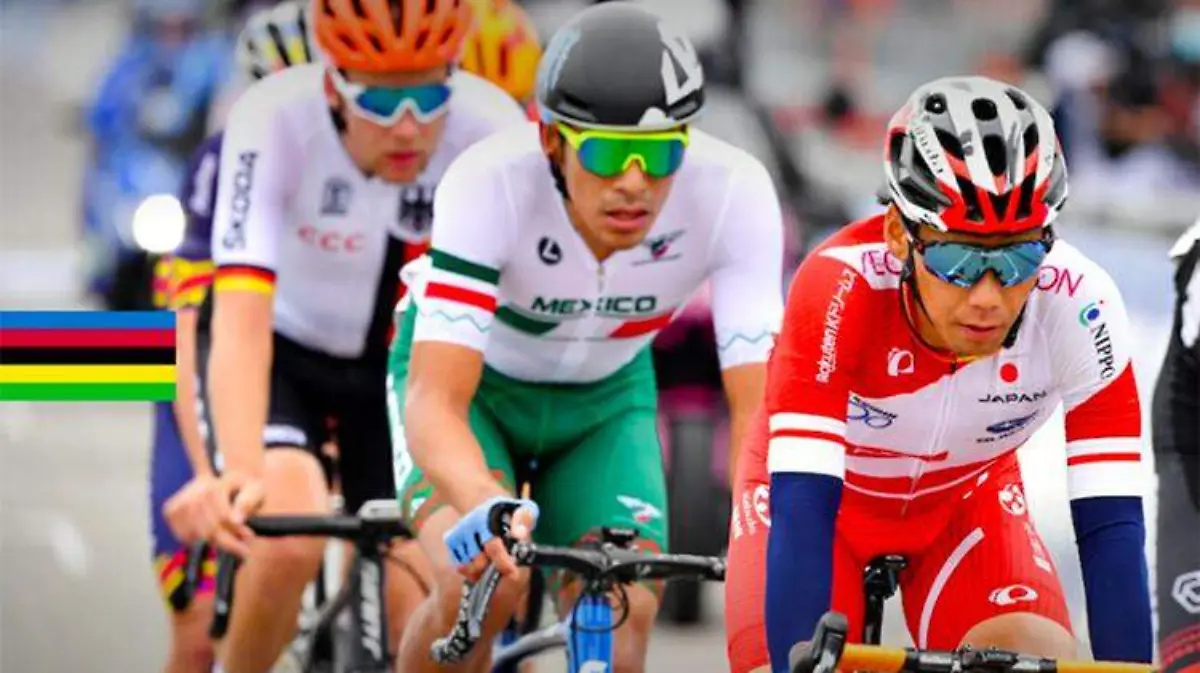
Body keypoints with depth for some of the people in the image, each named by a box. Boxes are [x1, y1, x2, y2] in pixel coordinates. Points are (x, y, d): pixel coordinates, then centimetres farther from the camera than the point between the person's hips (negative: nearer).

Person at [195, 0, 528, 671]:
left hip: (401, 364, 2)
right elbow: (241, 328, -40)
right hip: (284, 357, -2)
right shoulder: (275, 122, -32)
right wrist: (240, 475, -55)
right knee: (290, 541, -30)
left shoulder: (492, 129, -28)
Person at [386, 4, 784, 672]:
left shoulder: (733, 191, -31)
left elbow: (759, 396, -33)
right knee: (484, 584, -28)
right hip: (474, 383, -2)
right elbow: (435, 399, -43)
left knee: (624, 619, -18)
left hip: (606, 398, 2)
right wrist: (485, 508, -64)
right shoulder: (492, 183, -37)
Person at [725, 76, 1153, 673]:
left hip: (963, 500, 2)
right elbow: (801, 514, -42)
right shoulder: (841, 284, -38)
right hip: (824, 492, -1)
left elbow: (1110, 525, -31)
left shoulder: (1077, 303, -32)